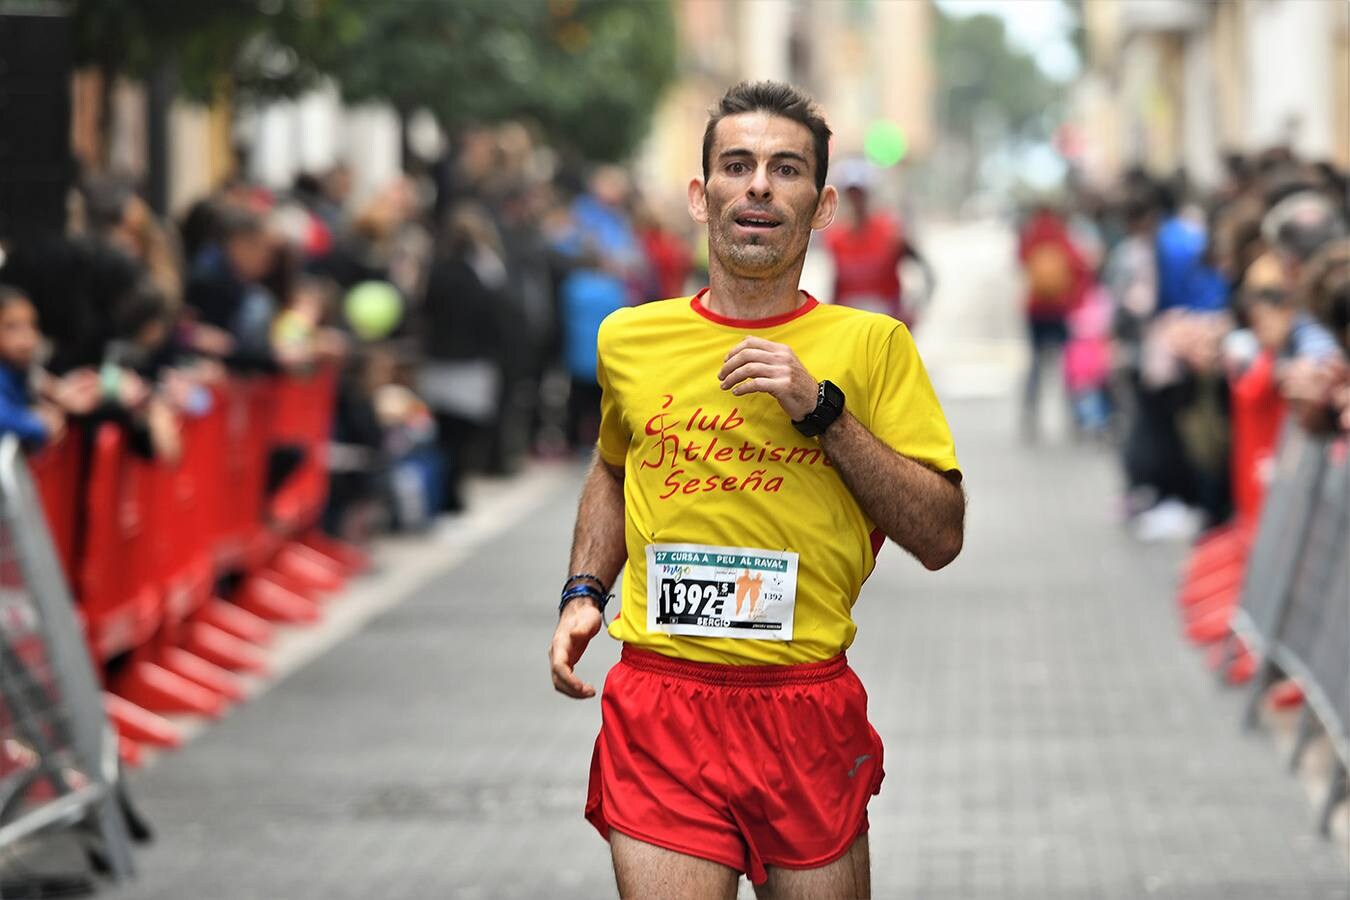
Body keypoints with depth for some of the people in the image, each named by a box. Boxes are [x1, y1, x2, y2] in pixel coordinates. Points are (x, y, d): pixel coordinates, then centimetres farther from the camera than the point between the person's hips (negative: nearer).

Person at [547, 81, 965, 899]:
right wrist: (582, 594, 13)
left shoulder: (871, 345, 1)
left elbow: (941, 538, -4)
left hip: (808, 709, 0)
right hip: (660, 705, 0)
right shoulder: (630, 340, 7)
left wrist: (823, 409, -12)